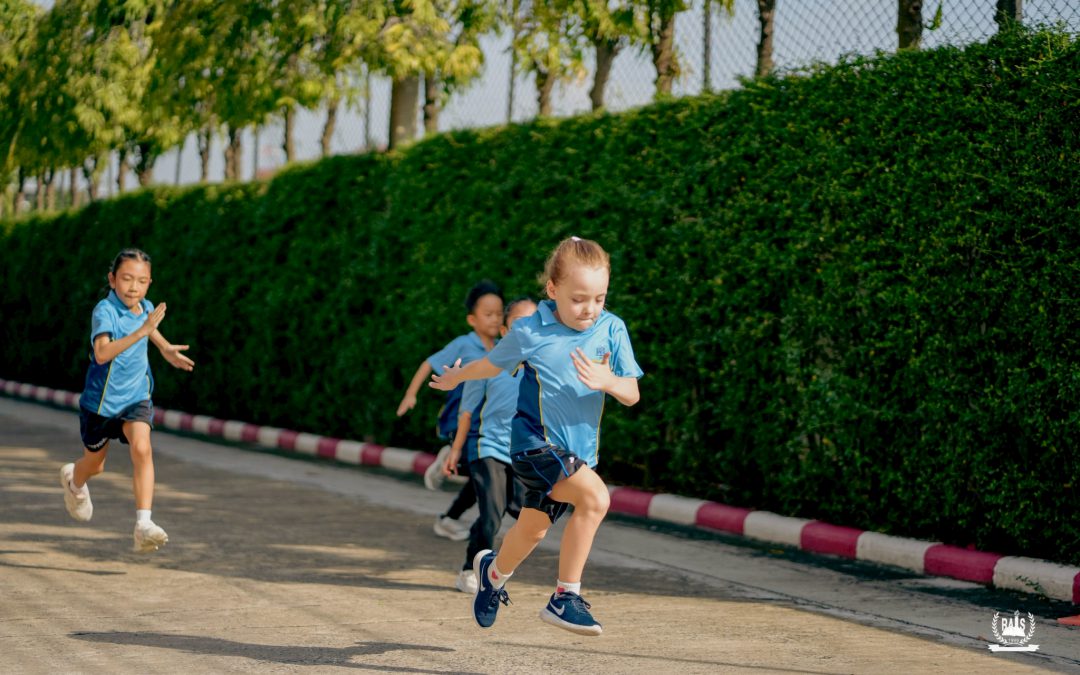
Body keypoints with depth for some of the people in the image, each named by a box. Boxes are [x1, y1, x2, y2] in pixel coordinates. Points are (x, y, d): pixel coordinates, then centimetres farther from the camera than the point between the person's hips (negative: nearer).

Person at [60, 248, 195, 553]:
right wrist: (141, 331, -48)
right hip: (102, 399, -3)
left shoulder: (146, 308, -3)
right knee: (95, 465, 18)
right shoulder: (105, 310, -23)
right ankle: (73, 480, 56)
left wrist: (166, 349, 12)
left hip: (136, 397, 3)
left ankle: (143, 525, -30)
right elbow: (102, 353, -42)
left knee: (142, 450, -24)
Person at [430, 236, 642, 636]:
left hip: (579, 450, 5)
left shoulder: (612, 330, -4)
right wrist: (455, 378, 26)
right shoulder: (529, 333, -11)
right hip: (535, 442, -5)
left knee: (533, 529, 21)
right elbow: (492, 364, 10)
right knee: (595, 497, -28)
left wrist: (608, 381, -28)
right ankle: (565, 597, -20)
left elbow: (631, 395, -6)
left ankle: (494, 571, 53)